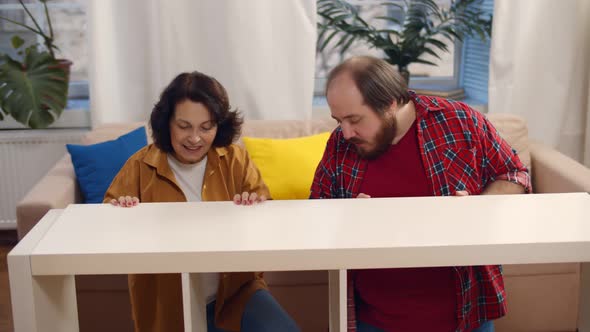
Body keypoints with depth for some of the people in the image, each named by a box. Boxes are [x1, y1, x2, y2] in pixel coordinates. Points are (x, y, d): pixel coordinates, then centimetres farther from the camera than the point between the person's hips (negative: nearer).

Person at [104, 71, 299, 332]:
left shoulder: (235, 159, 1)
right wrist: (118, 209, -24)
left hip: (234, 290, 1)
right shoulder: (141, 165, -1)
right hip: (169, 304, -1)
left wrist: (256, 205, -26)